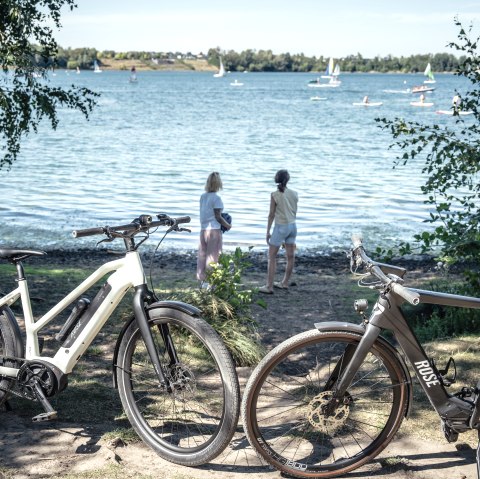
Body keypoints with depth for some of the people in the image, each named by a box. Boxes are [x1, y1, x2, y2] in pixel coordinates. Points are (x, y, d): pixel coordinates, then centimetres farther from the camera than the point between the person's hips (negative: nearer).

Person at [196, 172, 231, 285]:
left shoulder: (203, 196, 7)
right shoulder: (216, 198, -12)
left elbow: (205, 213, 11)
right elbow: (218, 216, -12)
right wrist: (227, 225, 3)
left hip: (203, 229, 6)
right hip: (214, 230, -6)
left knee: (202, 255, 11)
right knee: (213, 255, 1)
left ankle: (203, 279, 17)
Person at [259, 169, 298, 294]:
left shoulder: (275, 195, -12)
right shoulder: (294, 194, 1)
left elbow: (271, 214, -10)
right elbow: (295, 212, 9)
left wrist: (268, 231, -4)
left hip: (281, 227, -5)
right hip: (292, 226, 6)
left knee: (272, 257, 1)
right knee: (290, 256, 13)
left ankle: (269, 286, -1)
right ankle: (285, 283, 25)